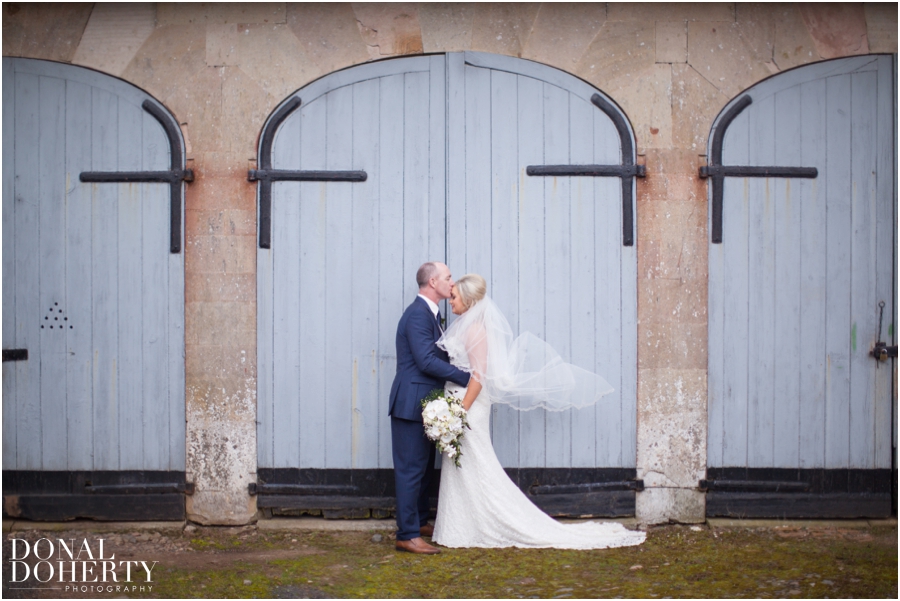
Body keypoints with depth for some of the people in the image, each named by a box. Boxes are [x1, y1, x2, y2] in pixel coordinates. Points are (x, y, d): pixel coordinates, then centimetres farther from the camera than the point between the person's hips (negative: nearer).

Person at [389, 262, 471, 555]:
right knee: (411, 469, -7)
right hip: (412, 403, -10)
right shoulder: (418, 314, -17)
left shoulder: (430, 313, 15)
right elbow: (426, 361, -24)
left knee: (424, 467, 18)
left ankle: (419, 522, 29)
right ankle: (407, 535, -3)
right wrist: (465, 377, -19)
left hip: (424, 404, 10)